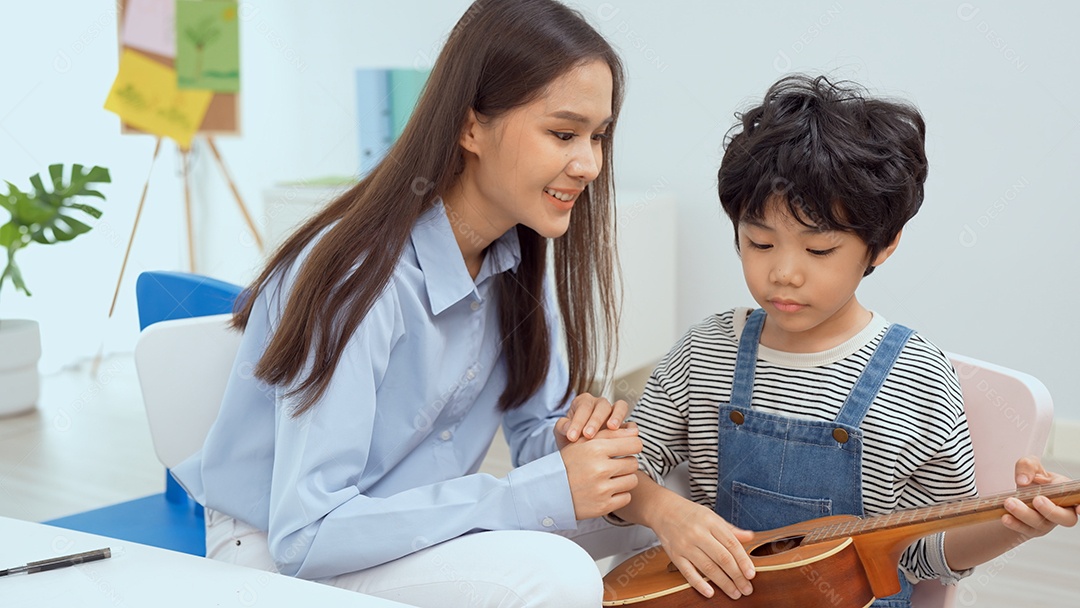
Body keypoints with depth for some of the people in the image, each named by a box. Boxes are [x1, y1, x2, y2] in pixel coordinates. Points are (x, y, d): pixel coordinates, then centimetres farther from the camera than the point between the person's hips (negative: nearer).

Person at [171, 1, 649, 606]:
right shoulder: (361, 277, -26)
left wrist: (574, 431, -18)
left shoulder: (517, 260, -4)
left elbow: (537, 427, 7)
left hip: (415, 531, 7)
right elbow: (305, 535, -29)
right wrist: (537, 493, -30)